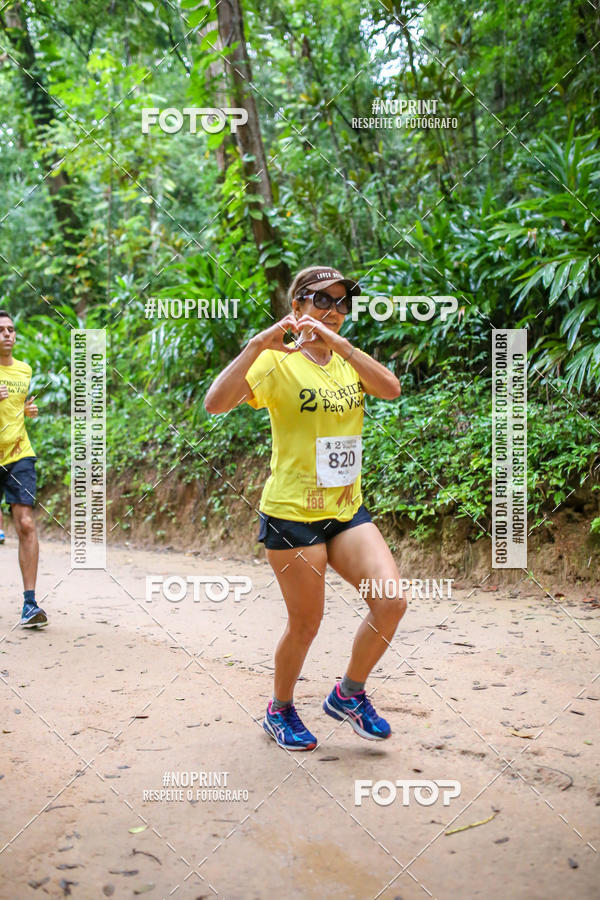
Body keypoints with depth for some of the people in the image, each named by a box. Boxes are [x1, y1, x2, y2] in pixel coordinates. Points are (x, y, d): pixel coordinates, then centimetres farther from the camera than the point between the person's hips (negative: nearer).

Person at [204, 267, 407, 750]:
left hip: (347, 509, 5)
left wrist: (339, 342, -22)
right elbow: (215, 403, -22)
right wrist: (257, 344, -29)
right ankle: (280, 710, 31)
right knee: (306, 623, 5)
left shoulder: (349, 362, 9)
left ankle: (349, 694, 16)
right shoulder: (279, 363, -7)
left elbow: (391, 388, -13)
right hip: (293, 513, -5)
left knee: (392, 601, -8)